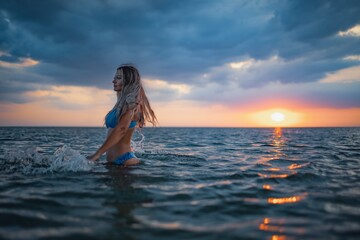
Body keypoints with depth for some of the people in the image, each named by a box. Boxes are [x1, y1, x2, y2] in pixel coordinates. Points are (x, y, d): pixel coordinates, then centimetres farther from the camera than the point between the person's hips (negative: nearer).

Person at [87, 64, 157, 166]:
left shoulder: (131, 102, -11)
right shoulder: (122, 103, 16)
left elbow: (121, 129, -21)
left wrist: (98, 154, -22)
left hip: (124, 159, -8)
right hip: (113, 160, 8)